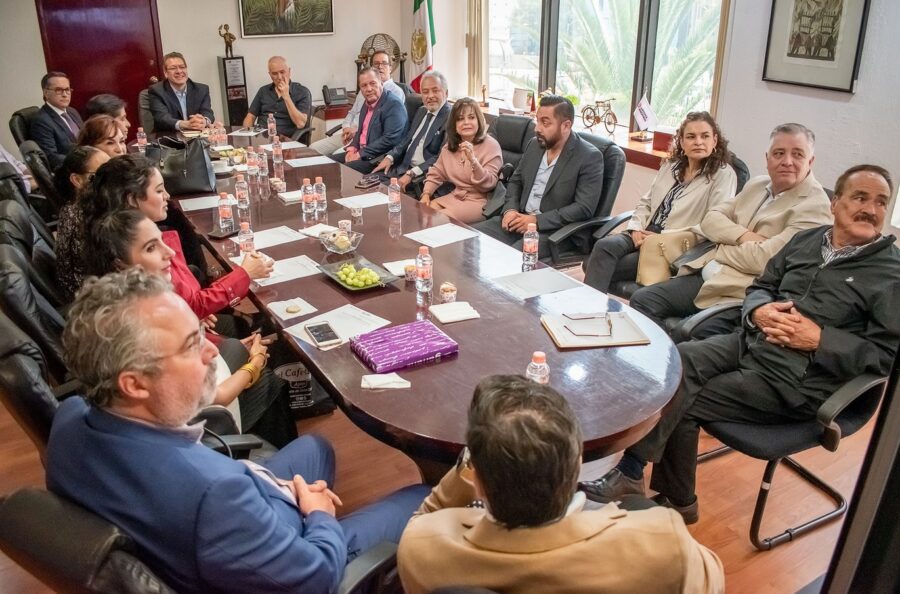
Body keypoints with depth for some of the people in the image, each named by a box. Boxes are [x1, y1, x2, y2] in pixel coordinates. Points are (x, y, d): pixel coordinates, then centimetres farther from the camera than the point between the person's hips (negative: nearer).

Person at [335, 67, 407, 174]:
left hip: (381, 158, -9)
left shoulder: (394, 105, -15)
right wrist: (353, 148, 4)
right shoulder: (368, 104, 14)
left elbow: (390, 139, -23)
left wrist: (360, 154, -20)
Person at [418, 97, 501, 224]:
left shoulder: (491, 145, -11)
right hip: (454, 196, 6)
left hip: (480, 201, -6)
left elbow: (489, 185, -19)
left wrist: (473, 160, -33)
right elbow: (436, 173, 15)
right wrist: (426, 193, -3)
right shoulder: (450, 145, 8)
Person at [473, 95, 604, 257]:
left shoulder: (589, 157, -10)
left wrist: (537, 221, -20)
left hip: (553, 231, -6)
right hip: (519, 220, 6)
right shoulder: (535, 145, 9)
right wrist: (510, 209, -3)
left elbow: (584, 208, -16)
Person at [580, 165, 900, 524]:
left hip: (794, 380, -5)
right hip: (750, 341, 6)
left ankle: (630, 474, 5)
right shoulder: (806, 240, 13)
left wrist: (819, 339, -17)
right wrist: (759, 310, -4)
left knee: (679, 401, -17)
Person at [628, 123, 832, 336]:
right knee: (641, 299, -5)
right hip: (704, 276, 7)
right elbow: (710, 219, 10)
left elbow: (764, 258, -18)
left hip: (739, 295, -7)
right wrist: (743, 236, -9)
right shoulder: (756, 185, 15)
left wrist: (720, 247, -2)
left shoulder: (814, 204, -9)